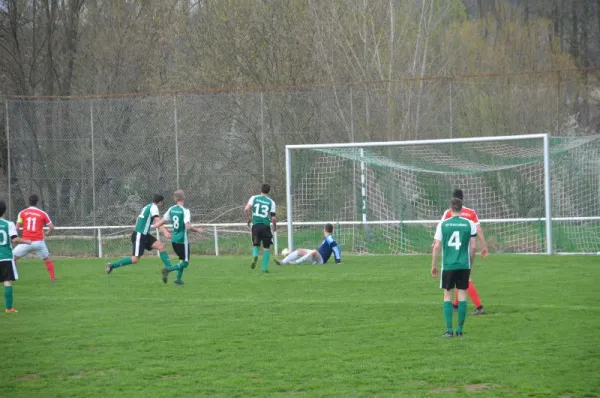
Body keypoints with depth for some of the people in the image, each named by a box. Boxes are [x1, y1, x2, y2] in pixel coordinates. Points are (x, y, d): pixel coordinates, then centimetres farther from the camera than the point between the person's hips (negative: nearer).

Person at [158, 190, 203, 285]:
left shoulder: (171, 209, 2)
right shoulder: (185, 211, -17)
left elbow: (162, 221, 9)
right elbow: (188, 227, -25)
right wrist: (197, 230, -9)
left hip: (174, 239, 7)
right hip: (182, 240, -7)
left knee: (182, 259, 23)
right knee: (185, 263, 1)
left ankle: (178, 279, 15)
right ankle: (168, 270, -17)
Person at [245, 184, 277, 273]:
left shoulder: (254, 198, 2)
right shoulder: (271, 202, -1)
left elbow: (246, 209, -9)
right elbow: (273, 218, -4)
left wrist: (249, 218, 9)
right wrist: (275, 226, 15)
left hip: (255, 225, 1)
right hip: (266, 226, -1)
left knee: (256, 244, 18)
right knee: (266, 247, 11)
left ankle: (255, 255, -15)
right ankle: (265, 268, 8)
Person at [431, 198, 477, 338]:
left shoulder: (443, 224, -2)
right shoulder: (469, 224, -1)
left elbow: (437, 247, -2)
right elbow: (473, 247, 0)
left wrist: (434, 265, 7)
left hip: (448, 265, -1)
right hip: (464, 265, 1)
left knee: (447, 295, 7)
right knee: (462, 295, 6)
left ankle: (449, 330, 0)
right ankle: (460, 330, 6)